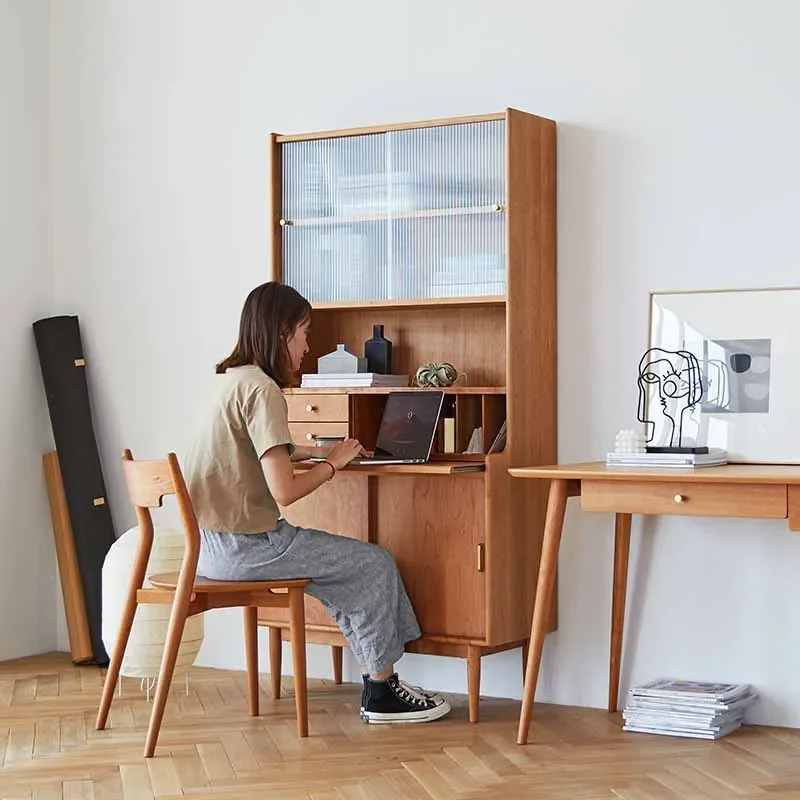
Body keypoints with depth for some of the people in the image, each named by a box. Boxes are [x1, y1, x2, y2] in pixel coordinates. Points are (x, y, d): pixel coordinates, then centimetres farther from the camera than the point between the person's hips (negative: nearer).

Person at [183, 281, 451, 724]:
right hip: (243, 547, -10)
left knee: (348, 565, 20)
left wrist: (314, 451, 18)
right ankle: (381, 693, 14)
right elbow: (284, 490, -22)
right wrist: (333, 463, -5)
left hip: (212, 544, 10)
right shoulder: (262, 389, -18)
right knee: (375, 564, 3)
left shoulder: (228, 379, 12)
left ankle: (380, 682, 23)